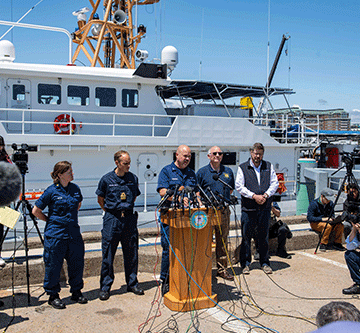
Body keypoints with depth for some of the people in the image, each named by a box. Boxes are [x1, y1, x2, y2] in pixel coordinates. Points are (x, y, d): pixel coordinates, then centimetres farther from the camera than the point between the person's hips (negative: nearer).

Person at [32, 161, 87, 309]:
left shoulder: (75, 189, 4)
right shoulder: (51, 191, -11)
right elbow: (36, 211, -3)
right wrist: (50, 220, 2)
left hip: (73, 233, 5)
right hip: (55, 235, -5)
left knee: (77, 263, 10)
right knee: (53, 265, 4)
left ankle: (76, 292, 28)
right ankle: (53, 295, 21)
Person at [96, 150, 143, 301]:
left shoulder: (133, 178, 5)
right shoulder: (106, 179, -3)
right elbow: (100, 199, 8)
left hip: (129, 218, 3)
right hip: (112, 220, -2)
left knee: (131, 253, 8)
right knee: (108, 254, 2)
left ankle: (132, 284, 23)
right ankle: (105, 287, 12)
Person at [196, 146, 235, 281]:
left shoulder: (228, 171, 13)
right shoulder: (202, 172, 2)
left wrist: (225, 200, 11)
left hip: (224, 210, 4)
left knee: (223, 240, 9)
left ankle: (222, 269, 19)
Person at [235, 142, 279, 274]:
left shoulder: (269, 167, 12)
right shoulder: (243, 168, 3)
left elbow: (275, 183, 7)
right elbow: (239, 186, -5)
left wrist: (266, 195, -9)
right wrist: (254, 196, -13)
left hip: (265, 207, 2)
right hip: (248, 208, -2)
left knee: (264, 236, 7)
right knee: (246, 236, 1)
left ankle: (265, 262, 19)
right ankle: (245, 263, 13)